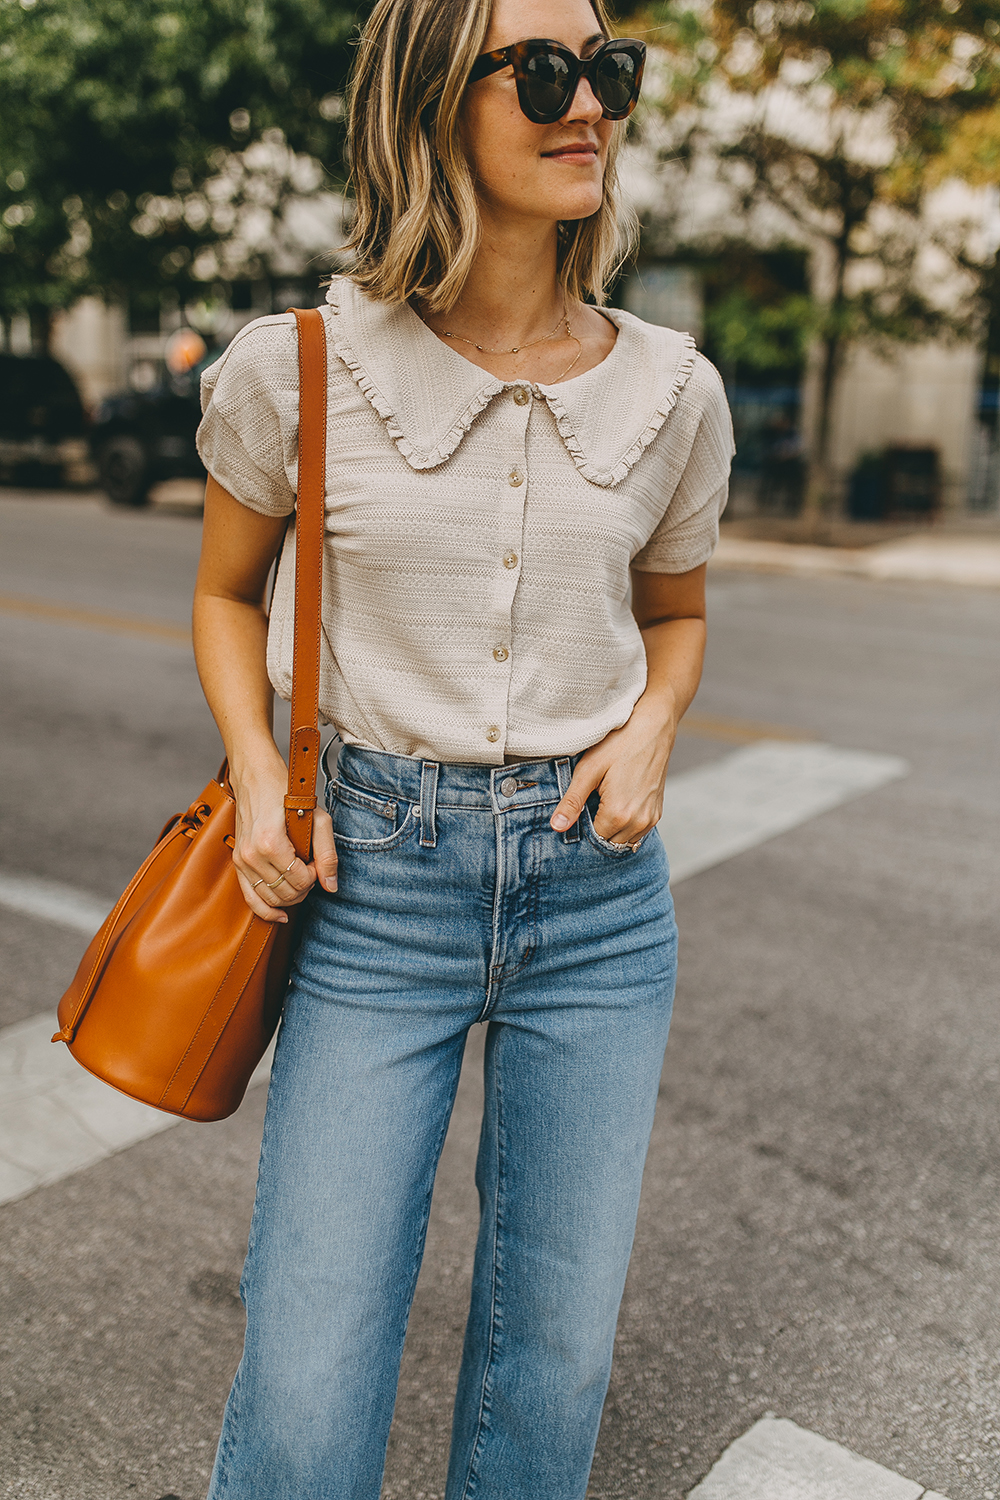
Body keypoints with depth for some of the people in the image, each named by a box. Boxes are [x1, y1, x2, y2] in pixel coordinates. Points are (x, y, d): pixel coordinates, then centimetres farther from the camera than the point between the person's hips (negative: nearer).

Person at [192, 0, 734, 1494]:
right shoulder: (296, 367, -5)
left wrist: (650, 729, -4)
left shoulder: (671, 391, 1)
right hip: (377, 878, -2)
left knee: (556, 1350, 13)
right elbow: (227, 593, 10)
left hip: (598, 882, 2)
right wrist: (257, 774, -6)